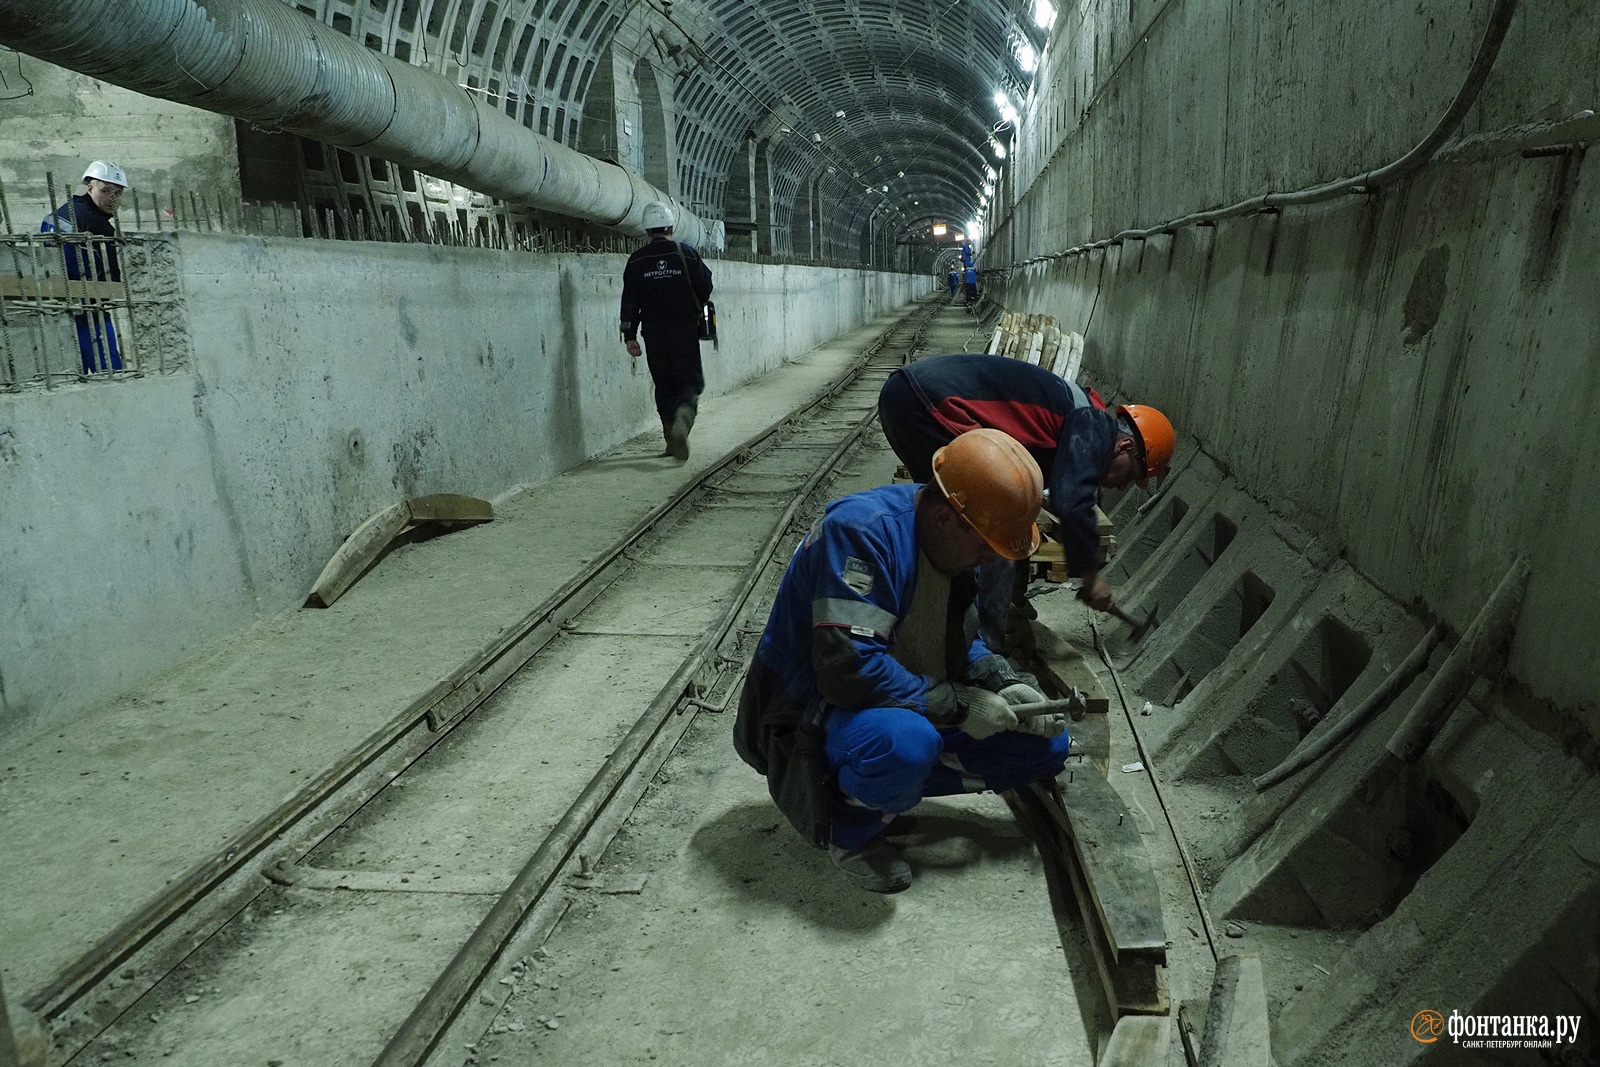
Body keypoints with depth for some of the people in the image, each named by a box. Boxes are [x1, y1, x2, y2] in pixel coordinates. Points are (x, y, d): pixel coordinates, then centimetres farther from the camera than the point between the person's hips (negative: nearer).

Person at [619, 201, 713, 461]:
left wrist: (629, 335, 2)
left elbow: (629, 301, 0)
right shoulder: (687, 254, -3)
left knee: (663, 386, 12)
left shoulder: (636, 261, 2)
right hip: (685, 332, -2)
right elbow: (705, 288, 4)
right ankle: (683, 413, -30)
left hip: (654, 334, 2)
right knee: (690, 380, 3)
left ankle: (672, 440, 14)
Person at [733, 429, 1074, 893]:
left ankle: (893, 778, 6)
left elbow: (959, 643, 14)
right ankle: (847, 824, -9)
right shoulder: (862, 531, -28)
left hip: (908, 707, 9)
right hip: (811, 712, -9)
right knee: (905, 743, -42)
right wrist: (958, 704, -25)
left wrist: (1006, 684, -6)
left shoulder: (954, 541, 0)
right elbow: (847, 666, -34)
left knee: (1046, 742, 2)